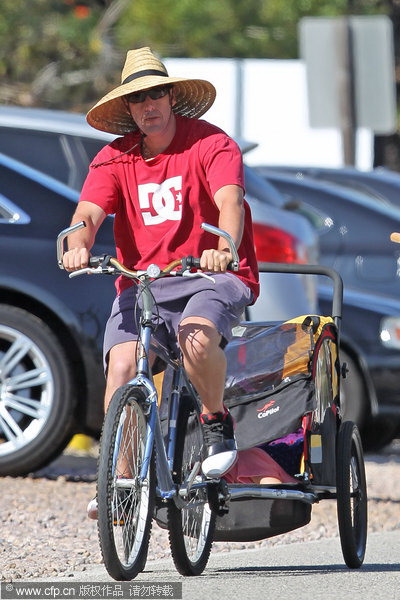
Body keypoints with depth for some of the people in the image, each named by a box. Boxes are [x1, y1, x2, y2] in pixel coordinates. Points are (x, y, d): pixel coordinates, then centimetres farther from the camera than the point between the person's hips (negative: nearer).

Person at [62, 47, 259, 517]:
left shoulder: (210, 144, -4)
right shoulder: (114, 158, 6)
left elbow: (229, 201, -21)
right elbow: (89, 212, -8)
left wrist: (224, 247, -43)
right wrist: (79, 243, -33)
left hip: (210, 277, -3)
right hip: (140, 283, 3)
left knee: (197, 334, -35)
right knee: (122, 365, -21)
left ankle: (217, 423, -8)